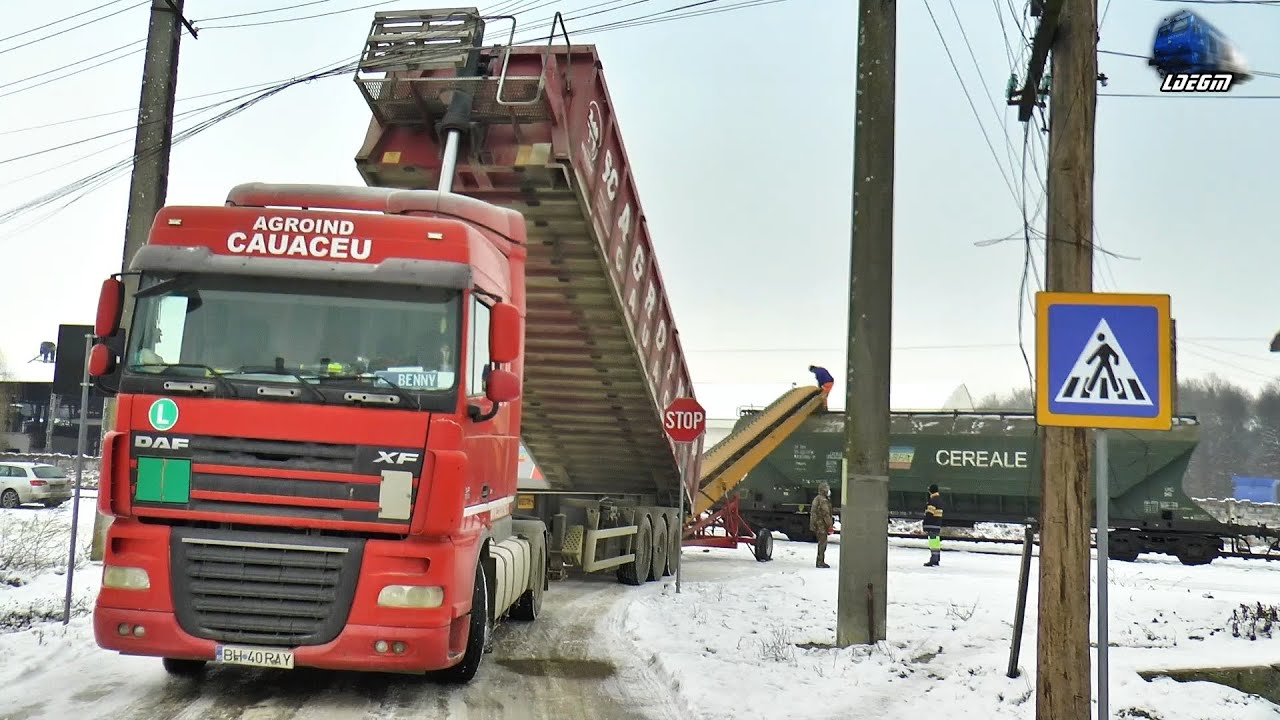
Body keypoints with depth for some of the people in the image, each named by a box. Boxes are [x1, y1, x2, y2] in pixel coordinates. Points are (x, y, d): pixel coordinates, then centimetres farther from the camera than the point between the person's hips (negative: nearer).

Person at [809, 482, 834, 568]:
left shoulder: (816, 499, 18)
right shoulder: (823, 500, -15)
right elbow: (826, 514, -20)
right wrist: (830, 525, -17)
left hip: (816, 525, 10)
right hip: (822, 525, -10)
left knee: (821, 543, 16)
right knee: (822, 543, -7)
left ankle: (821, 562, 21)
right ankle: (820, 562, -7)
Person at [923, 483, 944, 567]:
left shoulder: (932, 501, -17)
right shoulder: (939, 499, 15)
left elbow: (929, 514, -21)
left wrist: (926, 528, -19)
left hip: (932, 525, -10)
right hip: (938, 525, 10)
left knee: (933, 543, -10)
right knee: (937, 542, 15)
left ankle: (933, 561, -11)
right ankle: (937, 560, 22)